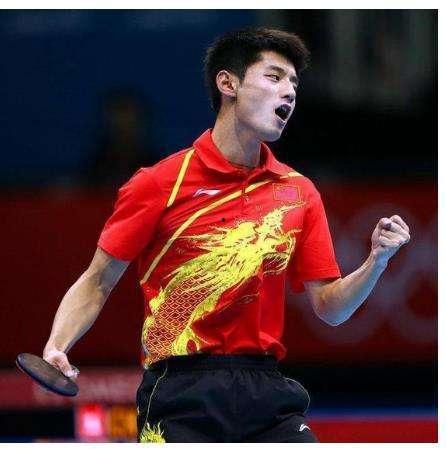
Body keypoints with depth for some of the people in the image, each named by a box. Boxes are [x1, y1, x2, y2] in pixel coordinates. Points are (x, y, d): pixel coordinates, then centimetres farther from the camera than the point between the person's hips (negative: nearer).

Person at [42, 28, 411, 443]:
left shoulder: (299, 193, 11)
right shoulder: (162, 184, -1)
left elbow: (329, 308, 11)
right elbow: (96, 284, 2)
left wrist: (376, 261, -7)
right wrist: (55, 349, -14)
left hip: (267, 393, 4)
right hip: (181, 397, -4)